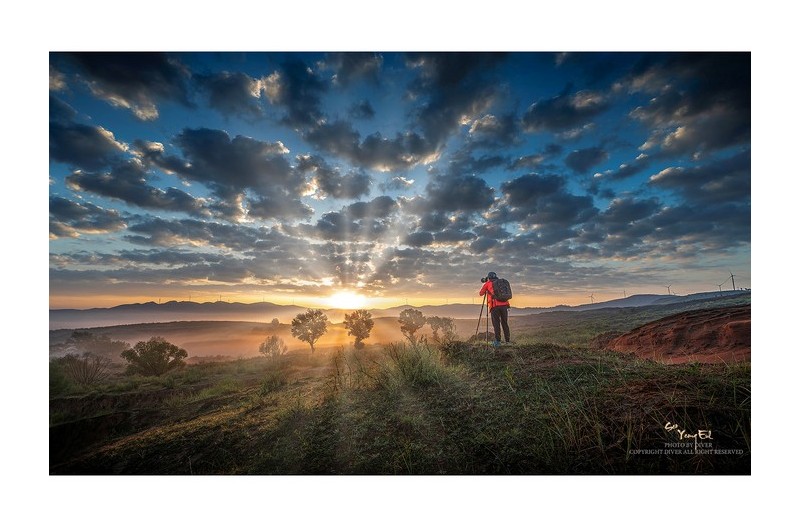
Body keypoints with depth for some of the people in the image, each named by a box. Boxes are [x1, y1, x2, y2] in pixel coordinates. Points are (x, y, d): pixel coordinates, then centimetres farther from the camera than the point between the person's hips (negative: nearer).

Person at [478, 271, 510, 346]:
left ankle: (497, 341, -6)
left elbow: (481, 293, 17)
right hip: (504, 305, 4)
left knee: (496, 324, -2)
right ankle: (508, 341, 14)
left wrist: (486, 291, 32)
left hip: (495, 306, -4)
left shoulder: (488, 283, 10)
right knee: (505, 323, 12)